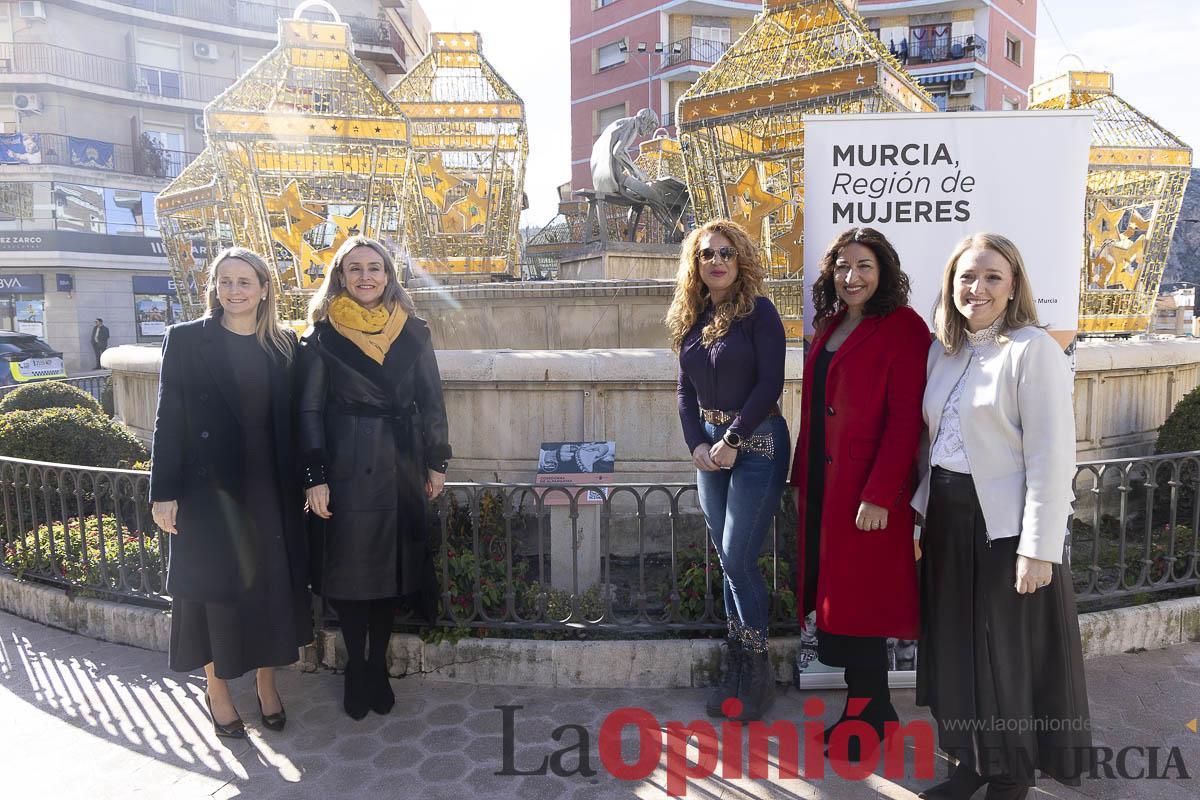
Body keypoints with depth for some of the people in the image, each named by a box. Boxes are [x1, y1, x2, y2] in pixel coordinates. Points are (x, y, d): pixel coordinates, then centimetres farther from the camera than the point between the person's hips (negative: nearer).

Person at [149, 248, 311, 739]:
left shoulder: (284, 344, 4)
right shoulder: (186, 339, -3)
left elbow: (293, 419, 6)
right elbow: (168, 419, -4)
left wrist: (302, 483, 3)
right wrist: (164, 492, -7)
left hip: (269, 489, 3)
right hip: (209, 487, -2)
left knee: (272, 585, 10)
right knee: (215, 588, 8)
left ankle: (266, 682, 29)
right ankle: (217, 690, 27)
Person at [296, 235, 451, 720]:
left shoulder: (413, 332, 5)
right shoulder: (322, 336, 0)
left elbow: (431, 401, 8)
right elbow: (309, 410, -2)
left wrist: (437, 462, 5)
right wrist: (315, 477, -7)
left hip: (400, 467, 2)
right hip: (345, 468, -2)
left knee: (390, 567, 9)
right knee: (348, 570, 5)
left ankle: (377, 667, 25)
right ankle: (357, 668, 23)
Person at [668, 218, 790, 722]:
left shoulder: (758, 311, -7)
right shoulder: (691, 318, 9)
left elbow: (770, 383, -13)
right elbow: (686, 389, 11)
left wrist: (732, 439, -14)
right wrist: (697, 444, -2)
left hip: (756, 442, -6)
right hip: (710, 445, 6)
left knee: (738, 560, -7)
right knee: (728, 561, 10)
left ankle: (758, 670, 11)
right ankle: (738, 667, 22)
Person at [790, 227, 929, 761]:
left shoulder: (902, 328, -10)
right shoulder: (830, 327, 13)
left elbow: (906, 417, -16)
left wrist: (879, 495, -21)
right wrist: (801, 476, 13)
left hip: (868, 492, -8)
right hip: (823, 485, 8)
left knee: (859, 601, 2)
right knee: (833, 593, 14)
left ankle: (871, 715, 22)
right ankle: (868, 709, 31)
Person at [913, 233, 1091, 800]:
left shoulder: (1033, 350, -12)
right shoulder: (943, 351, 8)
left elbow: (1051, 459, -16)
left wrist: (1038, 548, -19)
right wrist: (921, 515, 9)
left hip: (1006, 526, -6)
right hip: (947, 521, 6)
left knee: (1011, 655, 7)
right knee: (956, 647, 14)